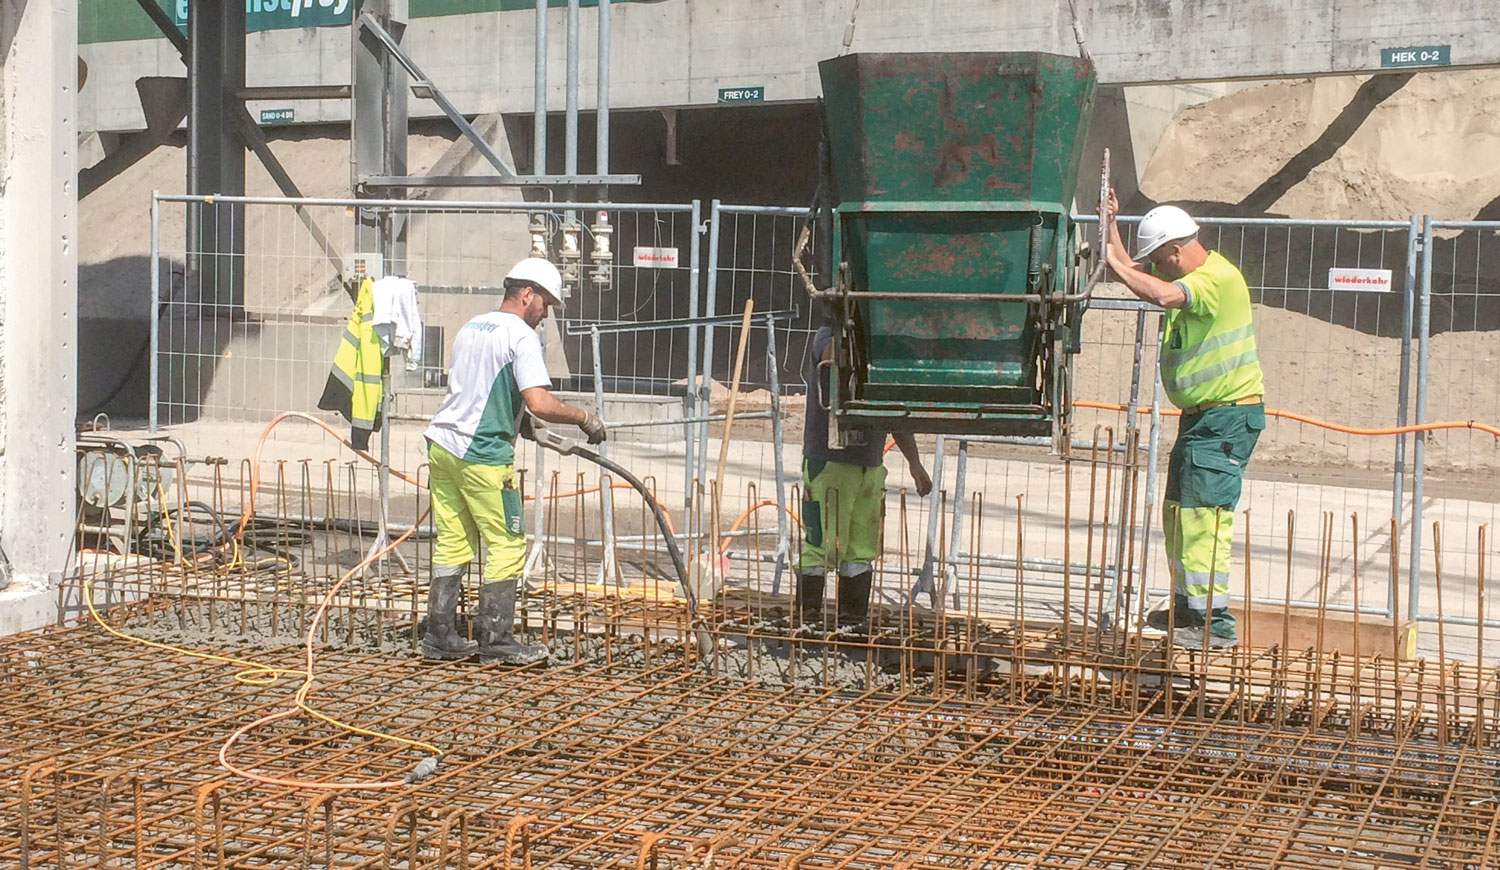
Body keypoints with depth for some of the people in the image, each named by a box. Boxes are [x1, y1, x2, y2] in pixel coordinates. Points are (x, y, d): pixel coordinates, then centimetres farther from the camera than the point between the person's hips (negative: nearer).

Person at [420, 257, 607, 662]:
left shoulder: (469, 328, 17)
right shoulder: (521, 336, -9)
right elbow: (539, 403, -21)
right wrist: (583, 417, -6)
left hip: (442, 445, 8)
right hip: (483, 455, -8)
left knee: (451, 541, 12)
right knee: (507, 544, 2)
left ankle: (440, 635, 15)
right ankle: (495, 637, 4)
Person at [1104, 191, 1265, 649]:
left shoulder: (1218, 277, -19)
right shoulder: (1186, 275, 12)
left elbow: (1162, 294, -36)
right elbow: (1133, 273, 26)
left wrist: (1114, 262, -24)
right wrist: (1111, 228, 14)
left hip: (1229, 416, -11)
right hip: (1200, 415, 11)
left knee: (1204, 515, -15)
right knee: (1177, 511, 16)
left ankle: (1216, 624, -14)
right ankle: (1188, 606, 27)